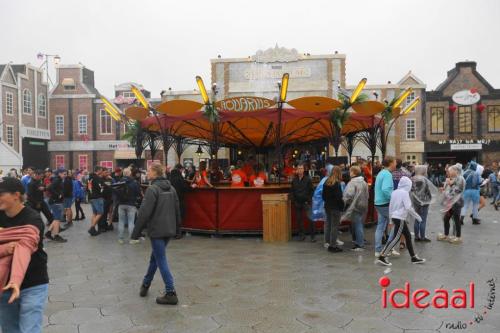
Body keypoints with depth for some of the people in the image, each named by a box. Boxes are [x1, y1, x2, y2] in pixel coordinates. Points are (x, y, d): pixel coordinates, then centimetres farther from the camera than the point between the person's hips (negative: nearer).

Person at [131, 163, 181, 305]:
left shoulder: (152, 189, -15)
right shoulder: (171, 188, 9)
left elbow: (144, 212, -17)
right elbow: (177, 210, 13)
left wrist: (136, 232, -10)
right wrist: (177, 228, 22)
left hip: (157, 230, -8)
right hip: (169, 230, 8)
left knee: (161, 261, -2)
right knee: (155, 257, 22)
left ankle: (171, 293, -1)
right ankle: (146, 284, 37)